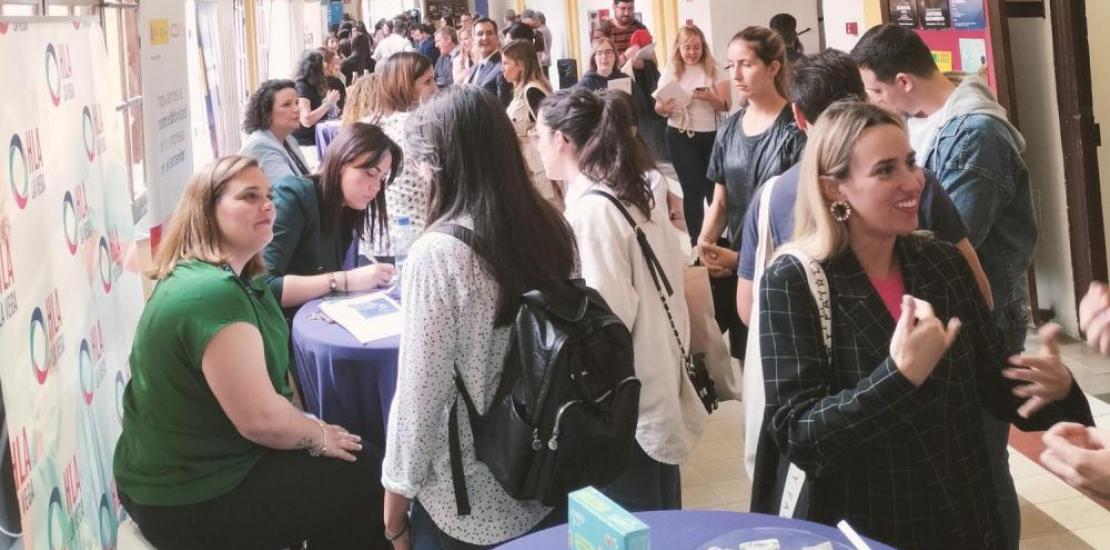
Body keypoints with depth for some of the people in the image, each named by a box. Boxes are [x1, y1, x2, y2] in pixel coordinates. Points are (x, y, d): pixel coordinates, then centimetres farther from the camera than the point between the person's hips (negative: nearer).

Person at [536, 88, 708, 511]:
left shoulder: (591, 207, -20)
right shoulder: (638, 190, 6)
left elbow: (609, 315, -23)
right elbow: (674, 268, 13)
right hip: (657, 380, 9)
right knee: (660, 521, 18)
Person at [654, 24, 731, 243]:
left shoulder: (713, 71, -2)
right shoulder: (670, 73, 2)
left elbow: (726, 105, -6)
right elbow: (658, 108, 3)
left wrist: (708, 97, -26)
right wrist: (664, 107, -21)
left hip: (712, 135, 0)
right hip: (681, 137, 0)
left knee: (714, 187, 4)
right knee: (693, 187, -2)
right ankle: (696, 240, 6)